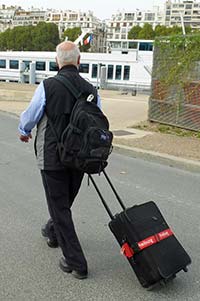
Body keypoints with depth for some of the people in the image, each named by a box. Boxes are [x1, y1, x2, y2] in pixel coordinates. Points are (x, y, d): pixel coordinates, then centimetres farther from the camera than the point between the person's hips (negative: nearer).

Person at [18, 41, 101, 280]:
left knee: (59, 206, 5)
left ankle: (75, 263, 8)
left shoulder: (47, 86, -15)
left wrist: (24, 132, 19)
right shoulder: (91, 90, -2)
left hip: (52, 157, -5)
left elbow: (29, 117, -3)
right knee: (65, 201, 25)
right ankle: (52, 233, 51)